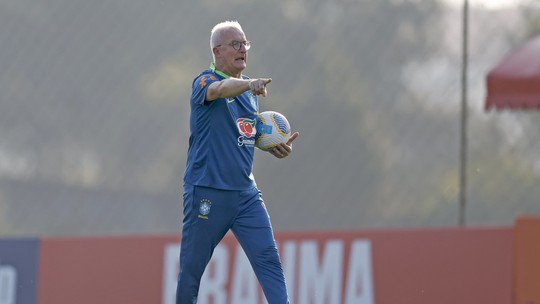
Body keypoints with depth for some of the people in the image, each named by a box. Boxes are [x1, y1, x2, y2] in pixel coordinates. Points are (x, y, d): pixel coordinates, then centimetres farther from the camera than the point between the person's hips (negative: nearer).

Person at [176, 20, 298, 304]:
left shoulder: (248, 89, 14)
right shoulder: (204, 81, -7)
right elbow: (220, 89, -32)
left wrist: (275, 146, 5)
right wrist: (249, 84, -53)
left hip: (245, 192, 6)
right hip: (207, 192, -5)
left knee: (269, 260, -8)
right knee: (191, 269, 4)